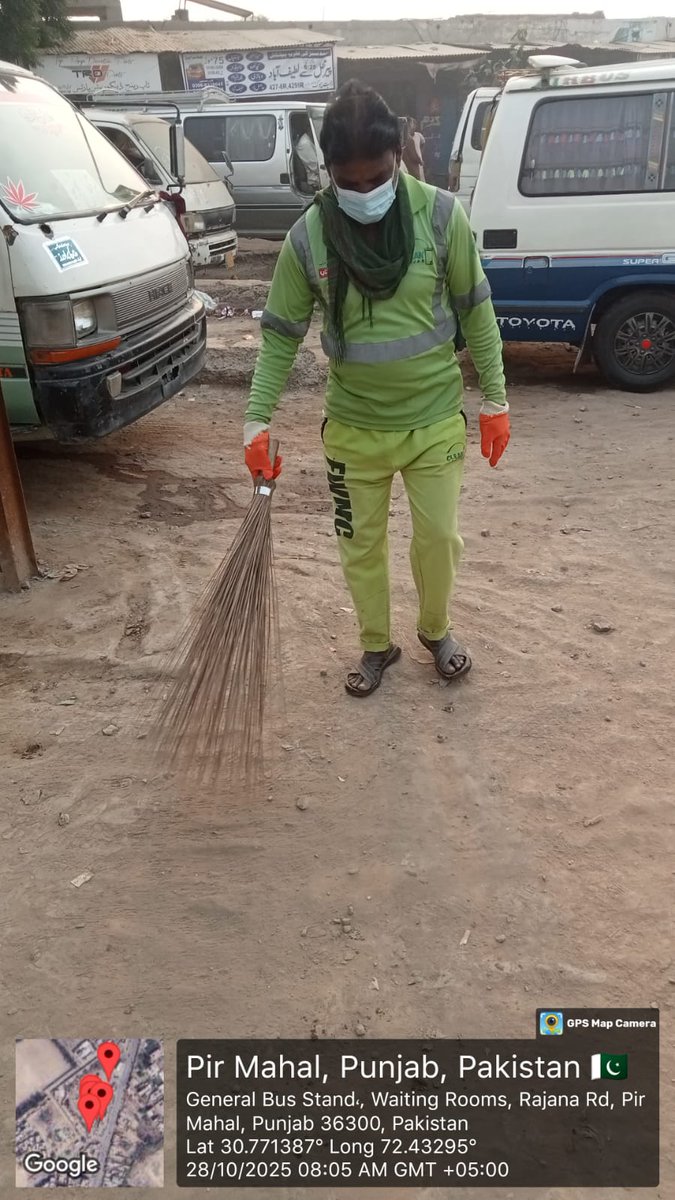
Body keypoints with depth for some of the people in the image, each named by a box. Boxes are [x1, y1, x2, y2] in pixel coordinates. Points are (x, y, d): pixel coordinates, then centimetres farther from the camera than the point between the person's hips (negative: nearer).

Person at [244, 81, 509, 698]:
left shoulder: (440, 215, -11)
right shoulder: (308, 238, -10)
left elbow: (476, 311, -2)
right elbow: (280, 335, -2)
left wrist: (494, 399, -1)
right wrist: (258, 421, -9)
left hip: (436, 419, 0)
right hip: (354, 428, 1)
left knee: (439, 537, 10)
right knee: (362, 544, 12)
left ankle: (436, 629, 38)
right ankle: (377, 645, 35)